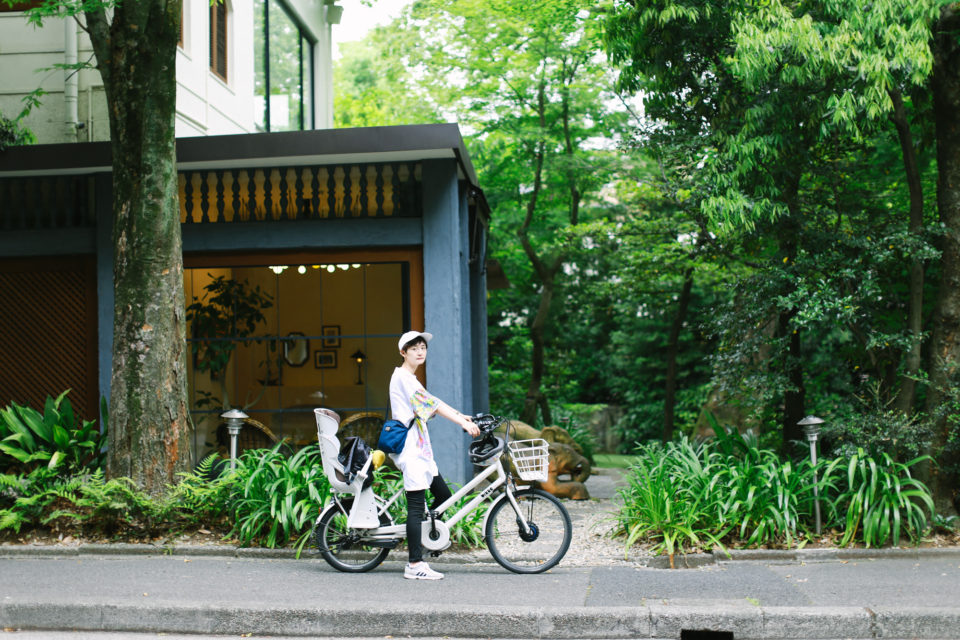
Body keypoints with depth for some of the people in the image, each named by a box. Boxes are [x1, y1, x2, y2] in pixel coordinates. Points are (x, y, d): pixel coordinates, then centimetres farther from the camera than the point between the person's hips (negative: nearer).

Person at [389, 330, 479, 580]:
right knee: (416, 505, -10)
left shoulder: (410, 378, 20)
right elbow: (431, 402, -20)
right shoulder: (402, 377, -12)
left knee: (443, 494, 13)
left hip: (420, 448, 10)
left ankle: (418, 539, 26)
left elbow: (430, 404, 17)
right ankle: (414, 564, -8)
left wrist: (461, 416, 6)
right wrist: (463, 422, -25)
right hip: (409, 449, -10)